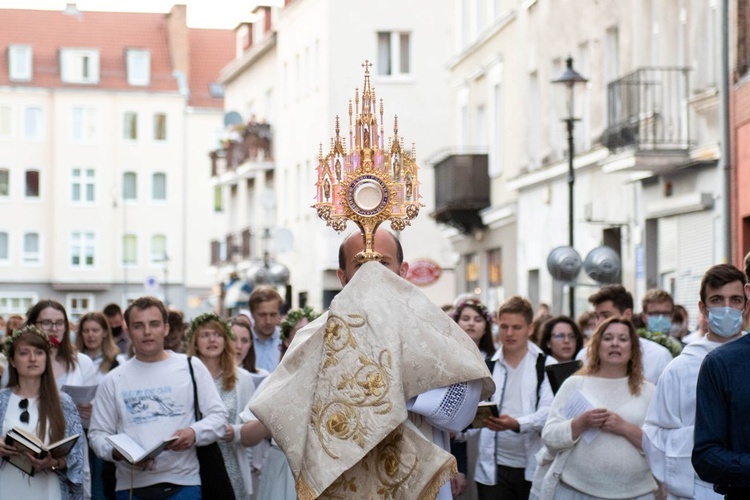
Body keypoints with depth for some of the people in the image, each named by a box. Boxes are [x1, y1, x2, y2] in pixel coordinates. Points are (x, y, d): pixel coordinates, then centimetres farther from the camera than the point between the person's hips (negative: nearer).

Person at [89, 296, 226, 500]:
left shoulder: (191, 367, 9)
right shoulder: (113, 380, 10)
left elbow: (218, 416, 7)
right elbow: (98, 433, 10)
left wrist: (194, 433, -13)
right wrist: (116, 451, -12)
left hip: (183, 483, -1)